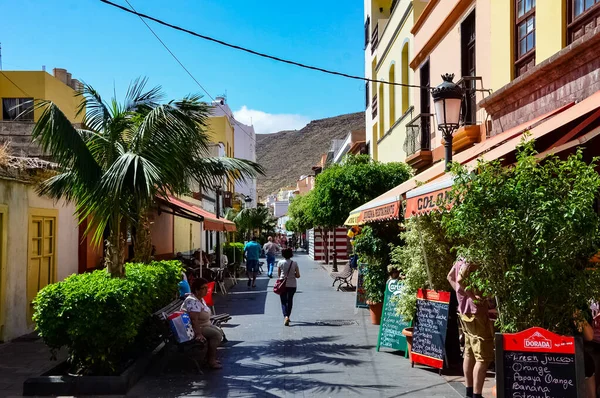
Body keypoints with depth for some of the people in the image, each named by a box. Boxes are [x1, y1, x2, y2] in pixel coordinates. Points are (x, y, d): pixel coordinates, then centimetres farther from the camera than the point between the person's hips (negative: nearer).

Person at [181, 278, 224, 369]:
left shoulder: (200, 299, 7)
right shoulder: (192, 301, -26)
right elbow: (194, 320, -33)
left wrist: (210, 325, 16)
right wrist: (199, 334, -36)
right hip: (194, 328, -11)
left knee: (219, 332, 5)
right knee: (216, 335, -19)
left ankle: (211, 356, 12)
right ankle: (211, 361, -12)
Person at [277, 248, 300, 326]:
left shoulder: (280, 263, -7)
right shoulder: (294, 263, -7)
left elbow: (278, 275, 1)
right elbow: (298, 276, -4)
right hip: (292, 285, 1)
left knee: (283, 301, 6)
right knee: (290, 300, 18)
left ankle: (285, 316, -16)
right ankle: (288, 316, 22)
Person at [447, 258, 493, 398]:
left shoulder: (462, 260, 8)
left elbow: (450, 277, 19)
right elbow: (460, 280, -31)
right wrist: (474, 296, -22)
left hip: (466, 311, 10)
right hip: (476, 312, -10)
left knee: (469, 354, 17)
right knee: (483, 358, -5)